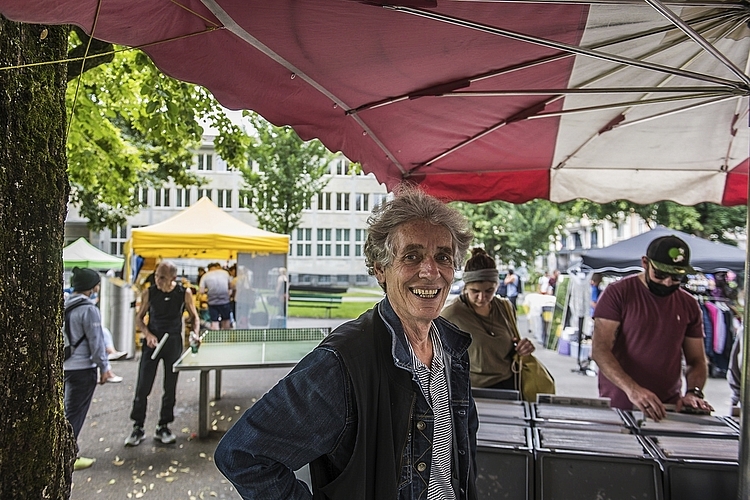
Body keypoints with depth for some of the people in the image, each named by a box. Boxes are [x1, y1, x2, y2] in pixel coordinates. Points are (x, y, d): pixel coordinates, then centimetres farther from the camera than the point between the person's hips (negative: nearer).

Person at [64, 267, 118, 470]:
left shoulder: (65, 305, 7)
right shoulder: (88, 309, -18)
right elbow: (95, 341, -16)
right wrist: (104, 367, -7)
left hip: (65, 365, 8)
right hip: (83, 368, -8)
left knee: (68, 410, 18)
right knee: (75, 413, 2)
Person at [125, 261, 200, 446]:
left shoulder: (184, 293, -7)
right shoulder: (149, 292, -7)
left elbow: (194, 316, 4)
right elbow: (139, 318, 3)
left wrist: (195, 333, -14)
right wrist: (148, 334, -14)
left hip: (174, 342, 0)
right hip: (152, 341, 0)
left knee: (170, 388, 7)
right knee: (142, 387, 0)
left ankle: (163, 427, 21)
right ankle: (138, 428, 15)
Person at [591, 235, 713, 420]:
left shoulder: (688, 305, 10)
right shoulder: (617, 294, -4)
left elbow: (696, 360, 16)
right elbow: (600, 350, -11)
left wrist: (693, 392, -4)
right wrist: (632, 389, -24)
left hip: (667, 409, 4)